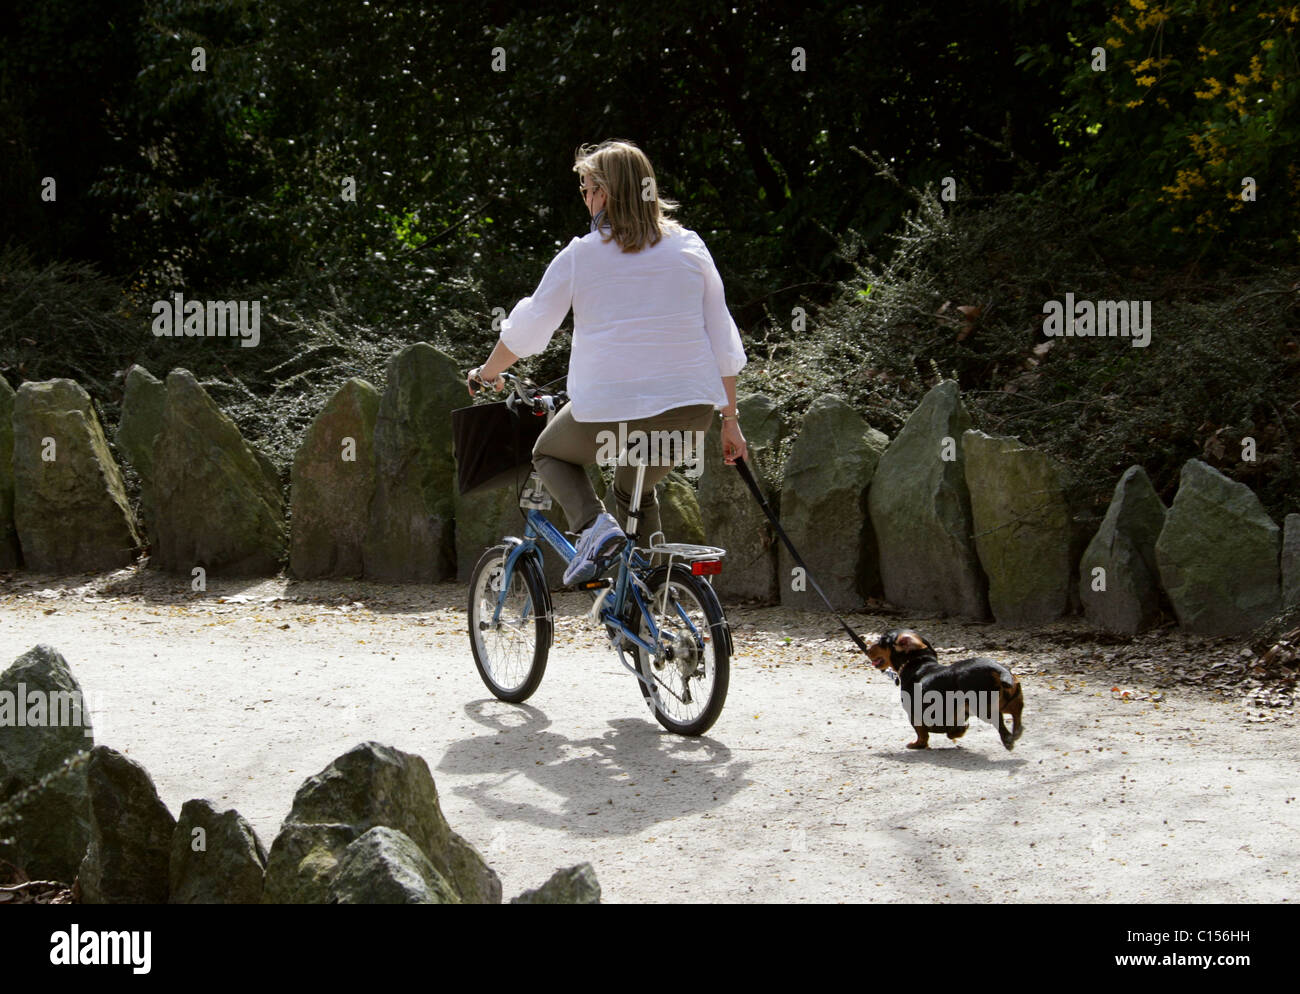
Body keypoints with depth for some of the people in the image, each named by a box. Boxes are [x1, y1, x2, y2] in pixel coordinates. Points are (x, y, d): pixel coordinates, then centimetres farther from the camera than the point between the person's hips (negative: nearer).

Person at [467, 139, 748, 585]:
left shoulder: (581, 255, 0)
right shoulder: (689, 247, 9)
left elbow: (526, 328, 7)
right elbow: (723, 342, 9)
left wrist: (487, 373, 26)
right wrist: (730, 420, 16)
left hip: (612, 408, -4)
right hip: (691, 408, 4)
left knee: (550, 453, 26)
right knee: (637, 490, 30)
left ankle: (594, 526, -3)